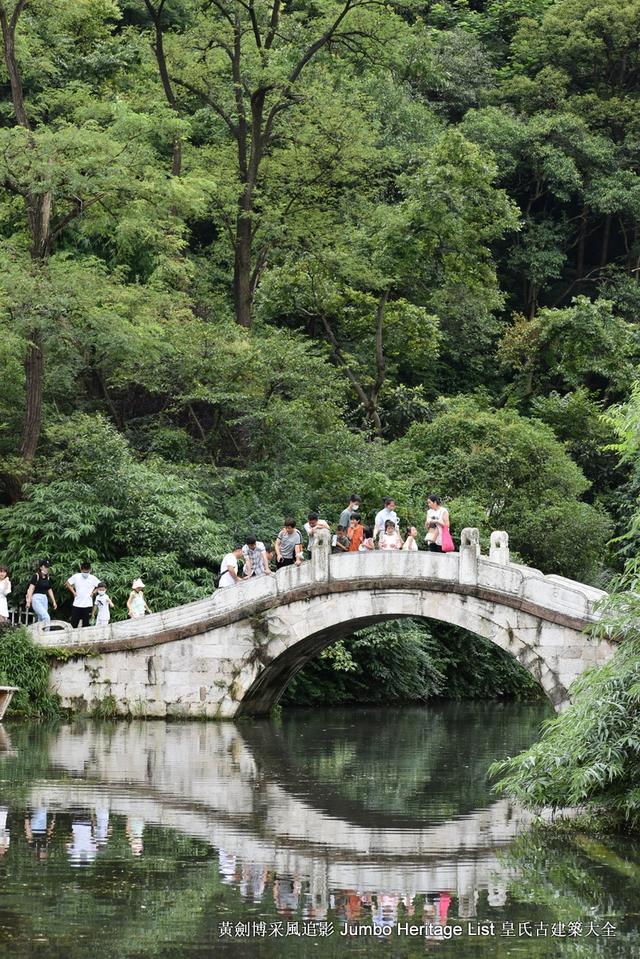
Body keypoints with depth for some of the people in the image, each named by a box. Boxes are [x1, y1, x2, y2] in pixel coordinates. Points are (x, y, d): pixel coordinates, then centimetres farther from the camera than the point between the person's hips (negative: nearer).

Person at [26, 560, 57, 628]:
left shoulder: (47, 578, 13)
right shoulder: (36, 576, -6)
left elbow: (50, 591, 23)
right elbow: (31, 589, -12)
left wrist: (54, 602, 23)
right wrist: (28, 601, -19)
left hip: (44, 599, 7)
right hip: (36, 599, -7)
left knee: (41, 620, 7)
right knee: (46, 617, -22)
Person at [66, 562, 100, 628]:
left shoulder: (93, 578, -4)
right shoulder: (76, 576, -2)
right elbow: (67, 583, 11)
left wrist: (93, 592, -3)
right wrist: (73, 592, 1)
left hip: (88, 605, -1)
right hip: (77, 605, 1)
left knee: (86, 625, 3)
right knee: (73, 624, 3)